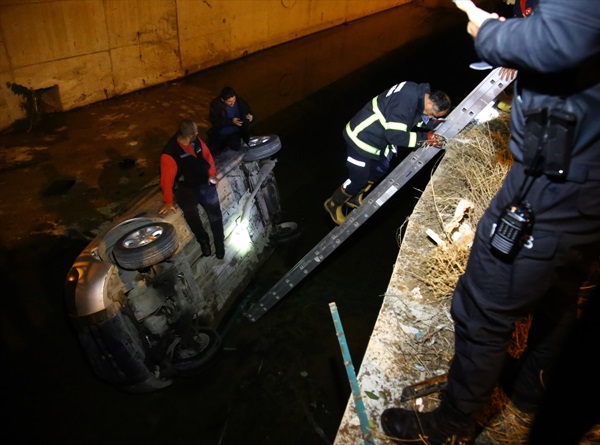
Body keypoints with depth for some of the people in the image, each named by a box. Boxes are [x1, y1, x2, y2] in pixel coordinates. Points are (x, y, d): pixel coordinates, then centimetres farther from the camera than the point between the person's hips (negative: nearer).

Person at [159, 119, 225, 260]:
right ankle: (203, 239, -5)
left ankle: (219, 243, 8)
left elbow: (207, 155, 11)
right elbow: (167, 179, -20)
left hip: (204, 182, 4)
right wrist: (168, 201, -16)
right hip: (185, 187, -4)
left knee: (214, 210, -14)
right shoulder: (169, 153, -24)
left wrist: (212, 174, 3)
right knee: (189, 209, -31)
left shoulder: (196, 140, -6)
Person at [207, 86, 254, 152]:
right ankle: (224, 143, 17)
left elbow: (250, 114, 3)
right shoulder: (215, 104, -13)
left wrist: (251, 117, -23)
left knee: (235, 148, -25)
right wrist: (231, 121, -28)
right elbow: (215, 122, -18)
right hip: (219, 133, 0)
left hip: (235, 133, 0)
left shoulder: (241, 102, -10)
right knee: (212, 150, -15)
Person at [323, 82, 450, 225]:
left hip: (375, 139, 10)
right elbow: (395, 135, -31)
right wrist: (425, 137, -24)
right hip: (361, 139, -10)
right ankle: (333, 204, 28)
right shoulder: (406, 102, -30)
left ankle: (354, 198, 42)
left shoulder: (418, 93, 0)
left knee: (380, 169, 23)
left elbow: (420, 119, 13)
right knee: (358, 179, 2)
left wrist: (435, 121, -5)